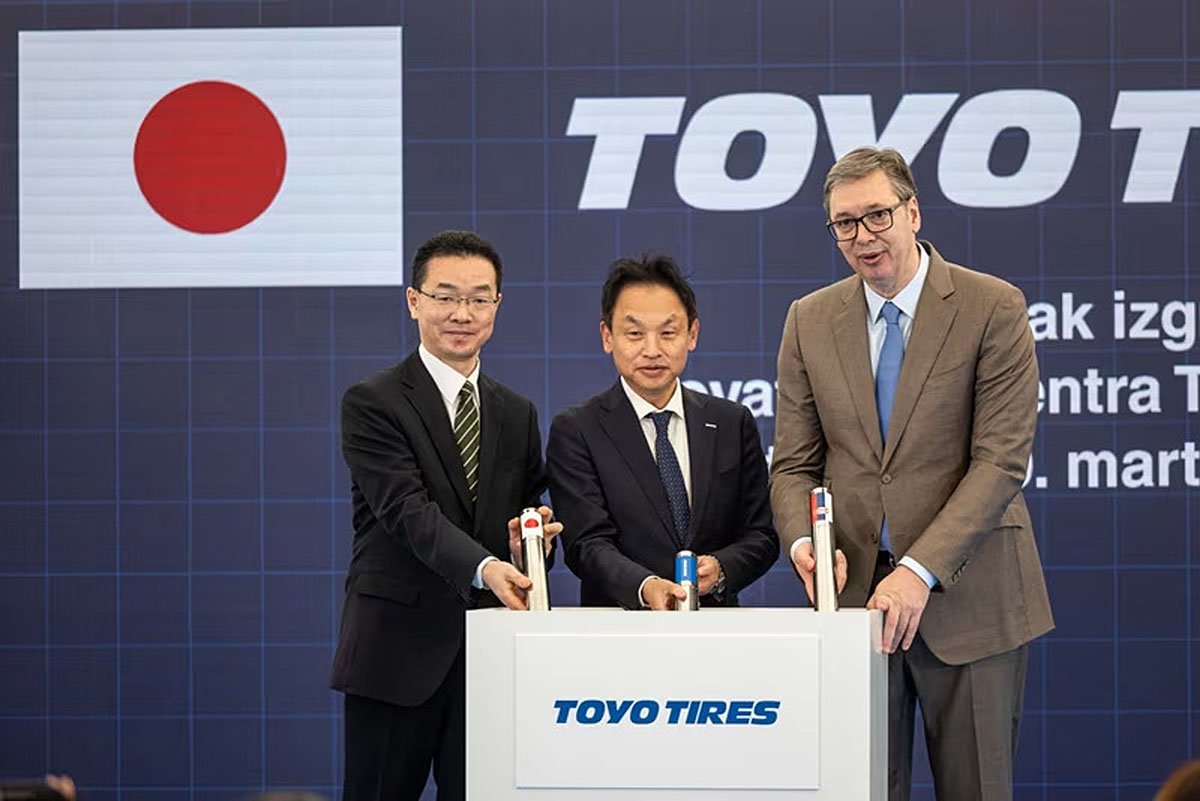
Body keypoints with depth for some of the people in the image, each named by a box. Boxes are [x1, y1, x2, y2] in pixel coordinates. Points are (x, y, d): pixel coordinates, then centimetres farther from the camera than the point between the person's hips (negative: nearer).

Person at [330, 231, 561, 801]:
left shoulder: (517, 415, 16)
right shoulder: (372, 404, -3)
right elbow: (409, 512, -16)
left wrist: (530, 545, -8)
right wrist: (485, 568, -33)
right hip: (398, 650, -4)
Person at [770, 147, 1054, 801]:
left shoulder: (993, 308, -4)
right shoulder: (810, 321, 9)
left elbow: (1000, 461, -11)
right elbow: (794, 464, 10)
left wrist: (920, 571, -20)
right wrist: (805, 543, -13)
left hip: (966, 595, -3)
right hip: (854, 593, 3)